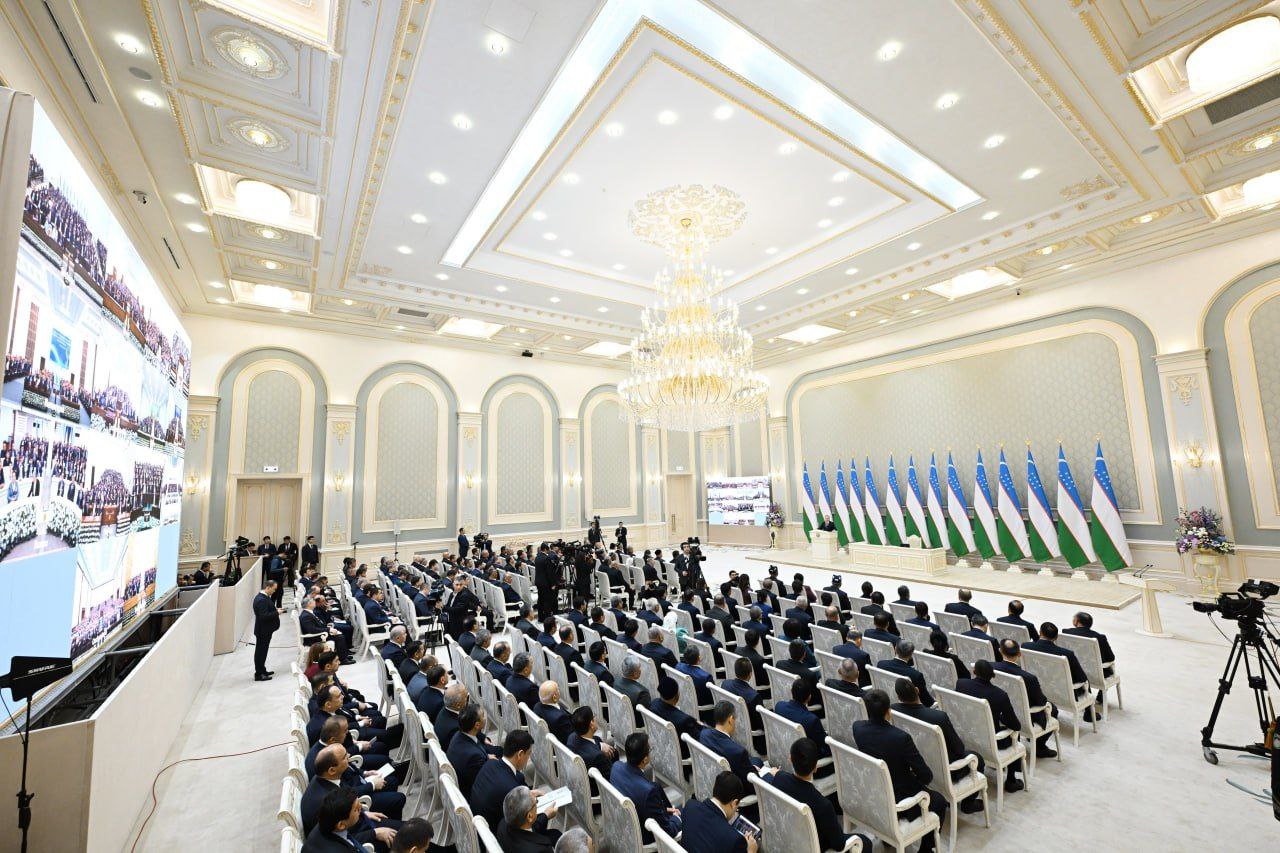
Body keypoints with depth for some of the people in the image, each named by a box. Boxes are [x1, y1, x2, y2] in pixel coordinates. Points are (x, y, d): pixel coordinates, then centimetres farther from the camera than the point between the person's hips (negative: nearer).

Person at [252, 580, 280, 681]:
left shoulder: (264, 597, 7)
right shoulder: (261, 600, -25)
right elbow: (264, 616, -29)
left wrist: (276, 610, 2)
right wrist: (277, 613, -20)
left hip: (265, 630, 10)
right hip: (263, 631, -10)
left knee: (262, 651, 19)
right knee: (260, 651, 1)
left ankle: (262, 670, 31)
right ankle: (258, 674, 11)